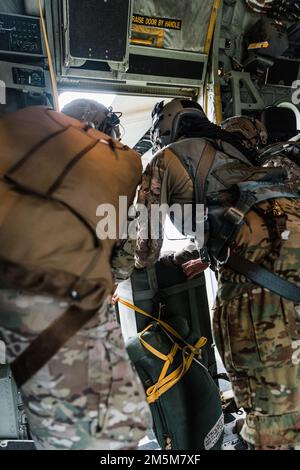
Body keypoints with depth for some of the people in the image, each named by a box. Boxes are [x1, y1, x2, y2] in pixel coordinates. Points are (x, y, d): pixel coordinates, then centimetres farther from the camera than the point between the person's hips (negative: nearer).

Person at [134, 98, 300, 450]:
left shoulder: (166, 158, 16)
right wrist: (209, 260, 49)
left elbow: (147, 232, 15)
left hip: (266, 243, -8)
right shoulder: (225, 149, 35)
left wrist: (142, 263, 37)